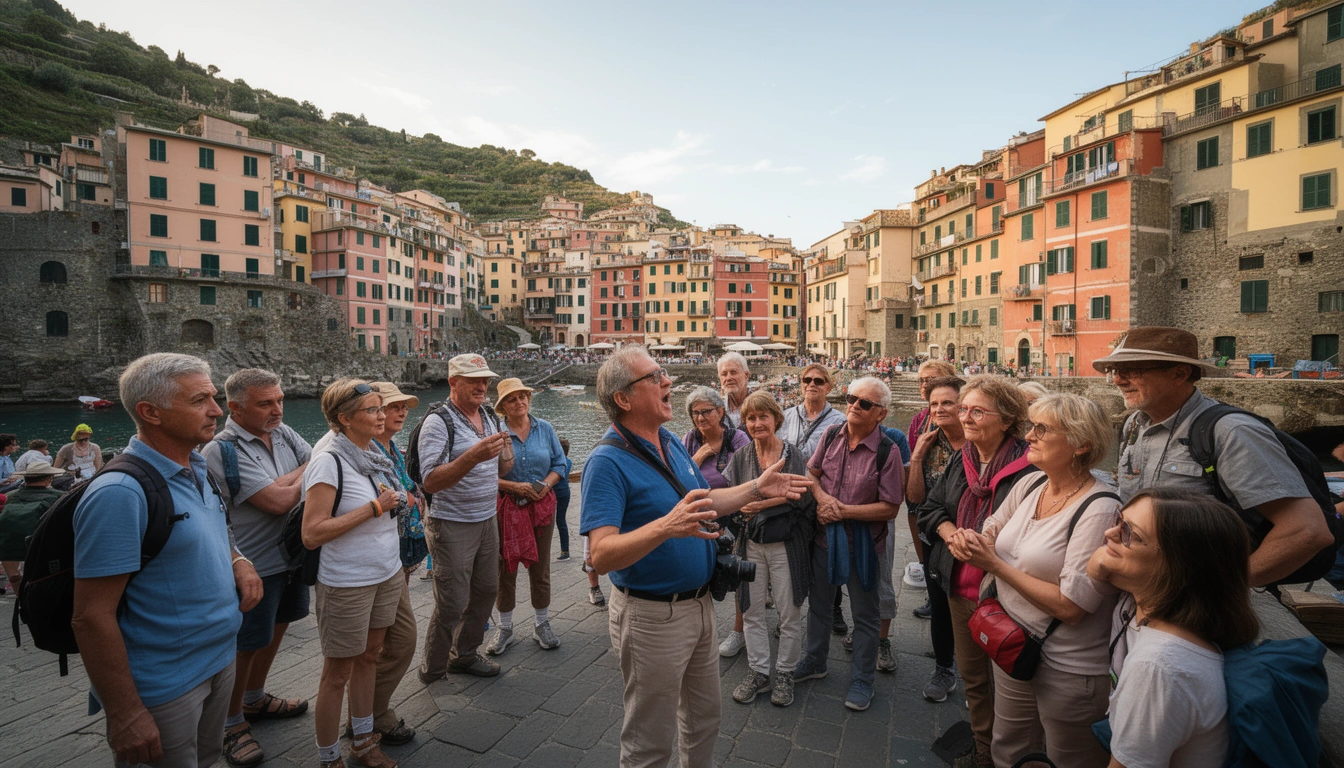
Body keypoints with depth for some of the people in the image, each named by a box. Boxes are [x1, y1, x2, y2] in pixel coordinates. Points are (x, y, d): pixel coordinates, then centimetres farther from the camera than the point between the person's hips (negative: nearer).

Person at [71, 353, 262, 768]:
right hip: (164, 687, -8)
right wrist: (125, 716, -20)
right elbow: (91, 617, -22)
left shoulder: (198, 470, 2)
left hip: (221, 659, 8)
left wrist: (237, 560, -2)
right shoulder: (120, 494, -24)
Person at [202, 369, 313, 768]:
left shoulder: (283, 433, 1)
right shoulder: (222, 450, -22)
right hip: (255, 566, -7)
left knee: (276, 628, 23)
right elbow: (278, 501, -27)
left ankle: (255, 699, 45)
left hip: (291, 554, 7)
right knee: (247, 644, 9)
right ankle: (231, 722, 32)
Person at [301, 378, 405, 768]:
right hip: (347, 585, -7)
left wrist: (396, 502, 1)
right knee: (338, 673, 10)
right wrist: (374, 507, -24)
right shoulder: (329, 460, -19)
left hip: (387, 575, 7)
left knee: (369, 657, 20)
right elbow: (312, 534, -23)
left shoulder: (373, 453, 3)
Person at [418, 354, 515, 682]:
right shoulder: (438, 422, -15)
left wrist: (506, 456, -9)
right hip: (452, 526, -7)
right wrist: (473, 456, -36)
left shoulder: (490, 418, 7)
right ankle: (432, 671, 24)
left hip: (487, 520, 7)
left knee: (486, 591, 15)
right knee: (452, 603, 2)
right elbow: (430, 482, -23)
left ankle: (464, 655, 35)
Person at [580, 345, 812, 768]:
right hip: (652, 616, -8)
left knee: (705, 718, 27)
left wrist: (757, 488, 7)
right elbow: (602, 556, -30)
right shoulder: (607, 462, -23)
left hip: (700, 603, 8)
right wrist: (666, 527, -44)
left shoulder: (672, 443, 3)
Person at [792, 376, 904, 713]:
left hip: (862, 542, -4)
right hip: (824, 534, 5)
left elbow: (890, 508, -17)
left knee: (865, 615, 14)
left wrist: (843, 511, -21)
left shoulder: (888, 451, -17)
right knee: (818, 603, 22)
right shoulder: (831, 435, -4)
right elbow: (811, 473, 5)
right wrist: (823, 499, -15)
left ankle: (862, 679, 34)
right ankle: (815, 662, 44)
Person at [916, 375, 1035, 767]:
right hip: (961, 588, 7)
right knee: (971, 676, 23)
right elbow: (929, 507, 10)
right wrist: (951, 533, -7)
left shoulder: (1028, 467, -19)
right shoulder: (960, 460, 4)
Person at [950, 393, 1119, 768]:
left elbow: (1071, 606, -26)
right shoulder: (1029, 484, -2)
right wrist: (968, 540, -14)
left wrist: (997, 565, -21)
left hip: (1068, 672, -6)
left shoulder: (1100, 510, -23)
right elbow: (991, 534, 8)